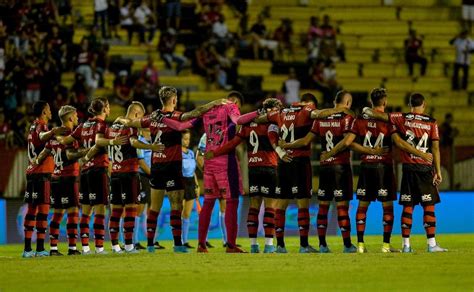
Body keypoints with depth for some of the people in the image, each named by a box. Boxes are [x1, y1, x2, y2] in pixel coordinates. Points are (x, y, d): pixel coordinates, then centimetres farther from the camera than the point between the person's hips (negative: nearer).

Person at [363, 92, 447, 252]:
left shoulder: (402, 119, 1)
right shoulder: (431, 122, -1)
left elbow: (379, 115, 0)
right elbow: (435, 148, -3)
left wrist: (367, 111, 20)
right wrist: (438, 171, 0)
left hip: (408, 167, 1)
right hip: (425, 168, -1)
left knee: (407, 207, 5)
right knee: (429, 207, 1)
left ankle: (406, 245, 4)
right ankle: (432, 244, -3)